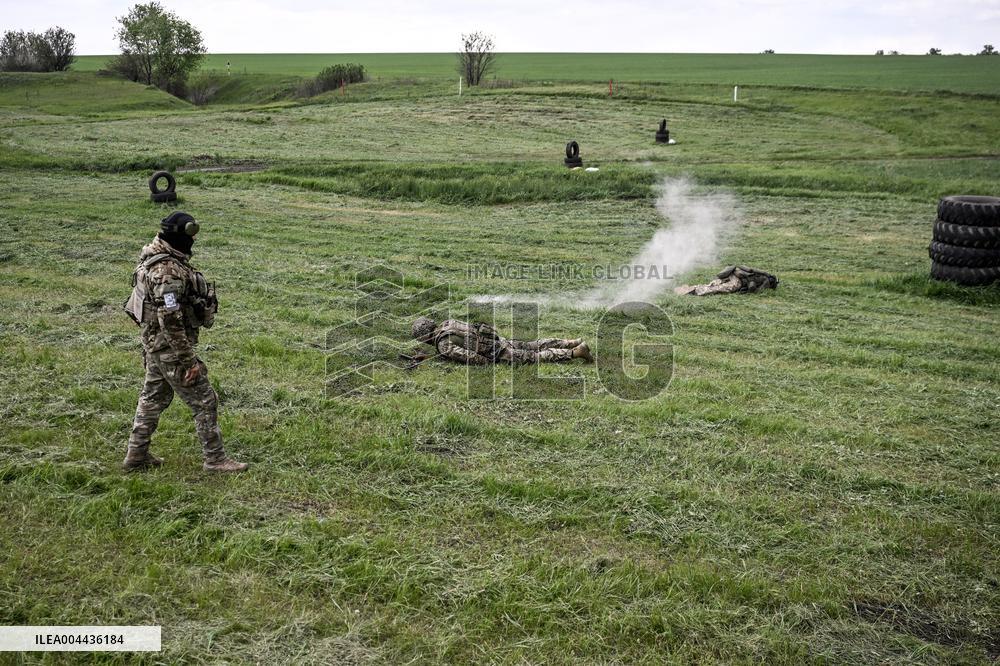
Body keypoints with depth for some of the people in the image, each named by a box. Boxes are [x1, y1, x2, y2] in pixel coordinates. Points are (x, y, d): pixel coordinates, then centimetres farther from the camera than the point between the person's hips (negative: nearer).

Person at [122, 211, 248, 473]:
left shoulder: (153, 257, 6)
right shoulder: (169, 272, -26)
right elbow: (170, 321, -28)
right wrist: (189, 360, -23)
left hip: (154, 344, 10)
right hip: (170, 347, -10)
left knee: (153, 398, 20)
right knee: (204, 401, 1)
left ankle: (137, 455, 29)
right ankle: (215, 459, 10)